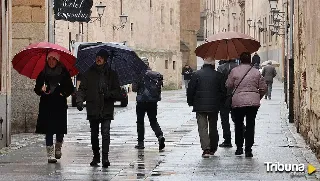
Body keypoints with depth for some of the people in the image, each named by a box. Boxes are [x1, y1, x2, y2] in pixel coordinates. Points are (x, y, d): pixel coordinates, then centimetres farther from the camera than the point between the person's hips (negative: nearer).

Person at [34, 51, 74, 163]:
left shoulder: (64, 73, 4)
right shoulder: (43, 73, 7)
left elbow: (70, 88, 6)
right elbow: (37, 89, 9)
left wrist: (64, 93, -12)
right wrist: (42, 90, -12)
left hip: (60, 105, 0)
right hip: (46, 105, 0)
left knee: (60, 129, 1)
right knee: (48, 129, -6)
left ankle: (58, 148, 29)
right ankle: (50, 154, -3)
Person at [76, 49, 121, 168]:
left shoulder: (111, 74, 7)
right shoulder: (89, 74, 8)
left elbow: (117, 91, 7)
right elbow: (82, 89, 6)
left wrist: (109, 94, -14)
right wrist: (79, 100, -11)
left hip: (107, 109, -2)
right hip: (93, 109, 2)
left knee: (105, 133, -13)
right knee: (94, 134, 9)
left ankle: (105, 157, -15)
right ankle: (96, 157, 21)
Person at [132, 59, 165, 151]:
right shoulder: (156, 75, 3)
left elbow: (134, 88, -8)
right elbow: (159, 87, 7)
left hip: (142, 102, -4)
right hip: (153, 102, 4)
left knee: (140, 122, 9)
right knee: (153, 121, 11)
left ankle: (140, 142, 11)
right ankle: (160, 136, -14)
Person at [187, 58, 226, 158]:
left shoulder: (197, 74, -3)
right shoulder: (218, 75, -1)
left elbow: (190, 90, -2)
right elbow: (223, 91, 2)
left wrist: (191, 103, 10)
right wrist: (219, 103, 16)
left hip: (200, 106, -2)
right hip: (214, 106, 2)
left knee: (202, 127, -2)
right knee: (213, 127, 15)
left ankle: (206, 148, -16)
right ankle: (213, 148, 25)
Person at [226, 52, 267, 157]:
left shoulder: (234, 71, -3)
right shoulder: (256, 72, 2)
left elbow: (228, 86, 3)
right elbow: (263, 88, 6)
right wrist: (258, 97, 21)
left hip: (238, 102, -1)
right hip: (253, 102, 1)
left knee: (238, 124, 14)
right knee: (250, 125, 4)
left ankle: (239, 147, 17)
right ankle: (248, 149, 0)